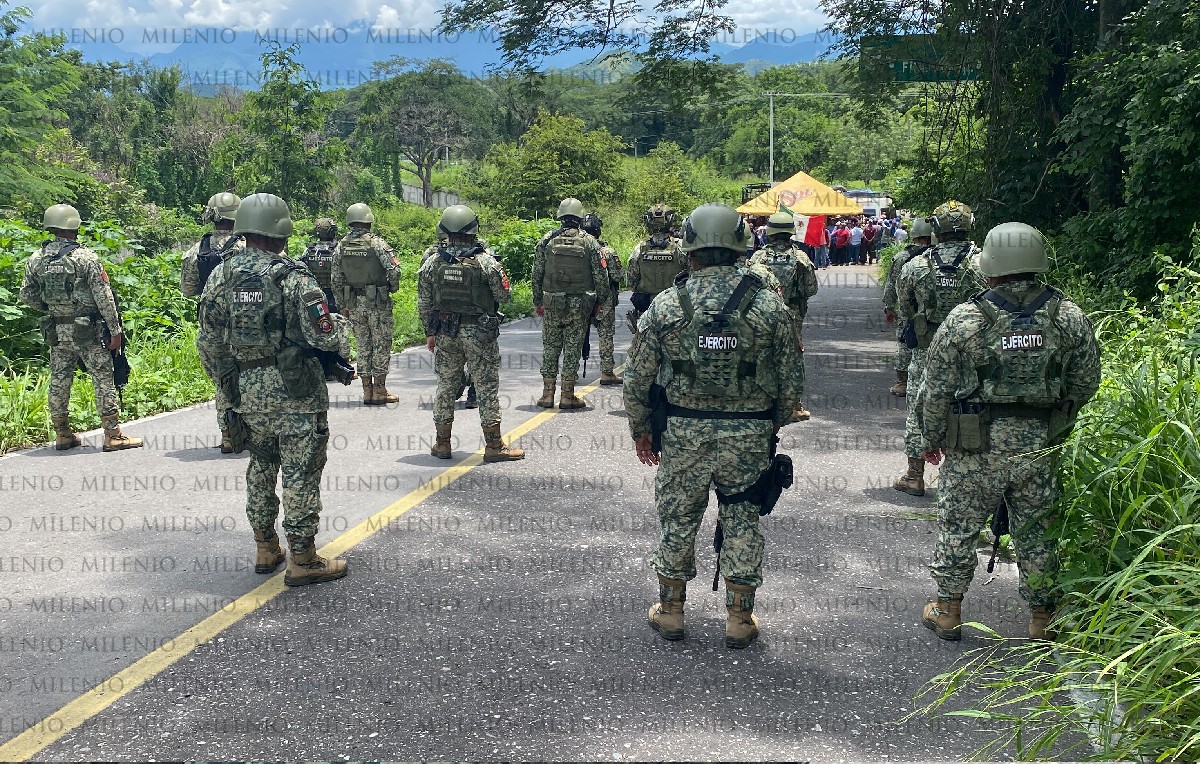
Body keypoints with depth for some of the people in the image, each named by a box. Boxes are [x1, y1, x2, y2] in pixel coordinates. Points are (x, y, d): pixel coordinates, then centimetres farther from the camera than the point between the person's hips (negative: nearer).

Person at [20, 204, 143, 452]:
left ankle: (62, 434, 21)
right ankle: (113, 435, -1)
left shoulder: (36, 259, 3)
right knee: (103, 380, -1)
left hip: (56, 330, 5)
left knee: (59, 381, 13)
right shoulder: (86, 257, -12)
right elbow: (103, 297, -12)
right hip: (88, 330, -5)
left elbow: (27, 295, 9)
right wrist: (115, 330, -8)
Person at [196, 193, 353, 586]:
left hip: (247, 392, 6)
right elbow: (324, 335, -17)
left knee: (262, 466, 20)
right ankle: (302, 559, 7)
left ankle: (265, 548, 29)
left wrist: (227, 377, 21)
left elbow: (208, 343, 6)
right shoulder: (293, 277, -14)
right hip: (295, 391, -6)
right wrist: (342, 337, 5)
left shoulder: (220, 277, 3)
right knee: (301, 472, 2)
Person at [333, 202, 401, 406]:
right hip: (378, 303, -5)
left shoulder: (341, 246, 4)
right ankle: (380, 391, 4)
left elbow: (335, 279, 7)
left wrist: (343, 305, 15)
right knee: (381, 345, 3)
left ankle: (367, 391, 13)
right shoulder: (376, 243, -11)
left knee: (363, 345, 12)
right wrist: (393, 287, 1)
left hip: (354, 304, 5)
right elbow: (394, 269, -19)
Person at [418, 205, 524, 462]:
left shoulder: (432, 263, 0)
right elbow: (504, 295, -6)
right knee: (487, 388, 3)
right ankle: (494, 446, 6)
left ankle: (442, 444, 19)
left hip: (445, 332, 4)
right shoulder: (485, 261, -13)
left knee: (446, 386, 14)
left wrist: (430, 332, 16)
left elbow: (423, 303, 5)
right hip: (479, 334, -4)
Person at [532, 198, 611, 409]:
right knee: (573, 348, 4)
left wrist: (538, 301, 12)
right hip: (580, 303, -1)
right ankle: (568, 395, 6)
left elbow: (537, 273, 4)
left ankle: (547, 394, 10)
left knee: (550, 347, 10)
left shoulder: (547, 240, 1)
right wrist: (602, 299, 8)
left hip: (552, 302, 1)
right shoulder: (589, 242, -2)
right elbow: (600, 274, -3)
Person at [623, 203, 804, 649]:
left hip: (683, 432, 0)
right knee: (742, 523, 13)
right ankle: (739, 620, 21)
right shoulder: (768, 305, -6)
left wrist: (640, 430, 13)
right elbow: (792, 381, -1)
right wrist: (773, 426, 16)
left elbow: (637, 380, -1)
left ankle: (670, 612, 27)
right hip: (749, 435, 0)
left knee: (676, 520, 15)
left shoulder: (666, 305, -6)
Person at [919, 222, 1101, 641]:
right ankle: (1042, 621, 25)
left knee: (958, 527, 12)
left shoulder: (964, 319, -12)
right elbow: (1086, 383, 4)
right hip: (1041, 447, 3)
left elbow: (937, 390, -7)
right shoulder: (1068, 315, -4)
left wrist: (932, 438, 8)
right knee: (1036, 532, 15)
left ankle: (947, 613, 22)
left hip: (976, 448, -3)